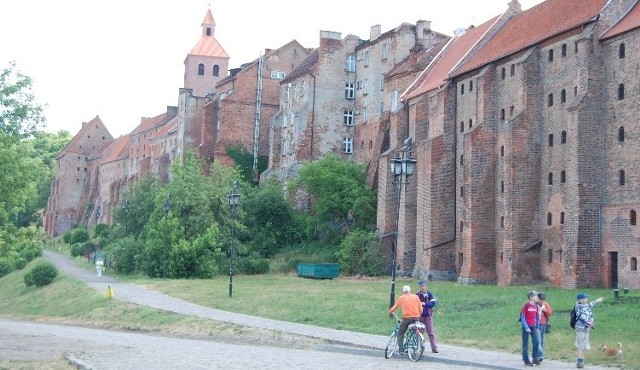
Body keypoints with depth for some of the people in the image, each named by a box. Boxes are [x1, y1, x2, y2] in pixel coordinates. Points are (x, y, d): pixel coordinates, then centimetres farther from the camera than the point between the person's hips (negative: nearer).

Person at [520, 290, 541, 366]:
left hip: (533, 327, 5)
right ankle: (526, 361, 7)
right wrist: (526, 328, -17)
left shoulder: (536, 306, 6)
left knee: (537, 342, -6)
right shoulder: (526, 306, -11)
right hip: (526, 327, -5)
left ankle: (535, 358, 7)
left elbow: (537, 317, 14)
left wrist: (537, 328, 11)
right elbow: (522, 317, -12)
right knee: (525, 344, 1)